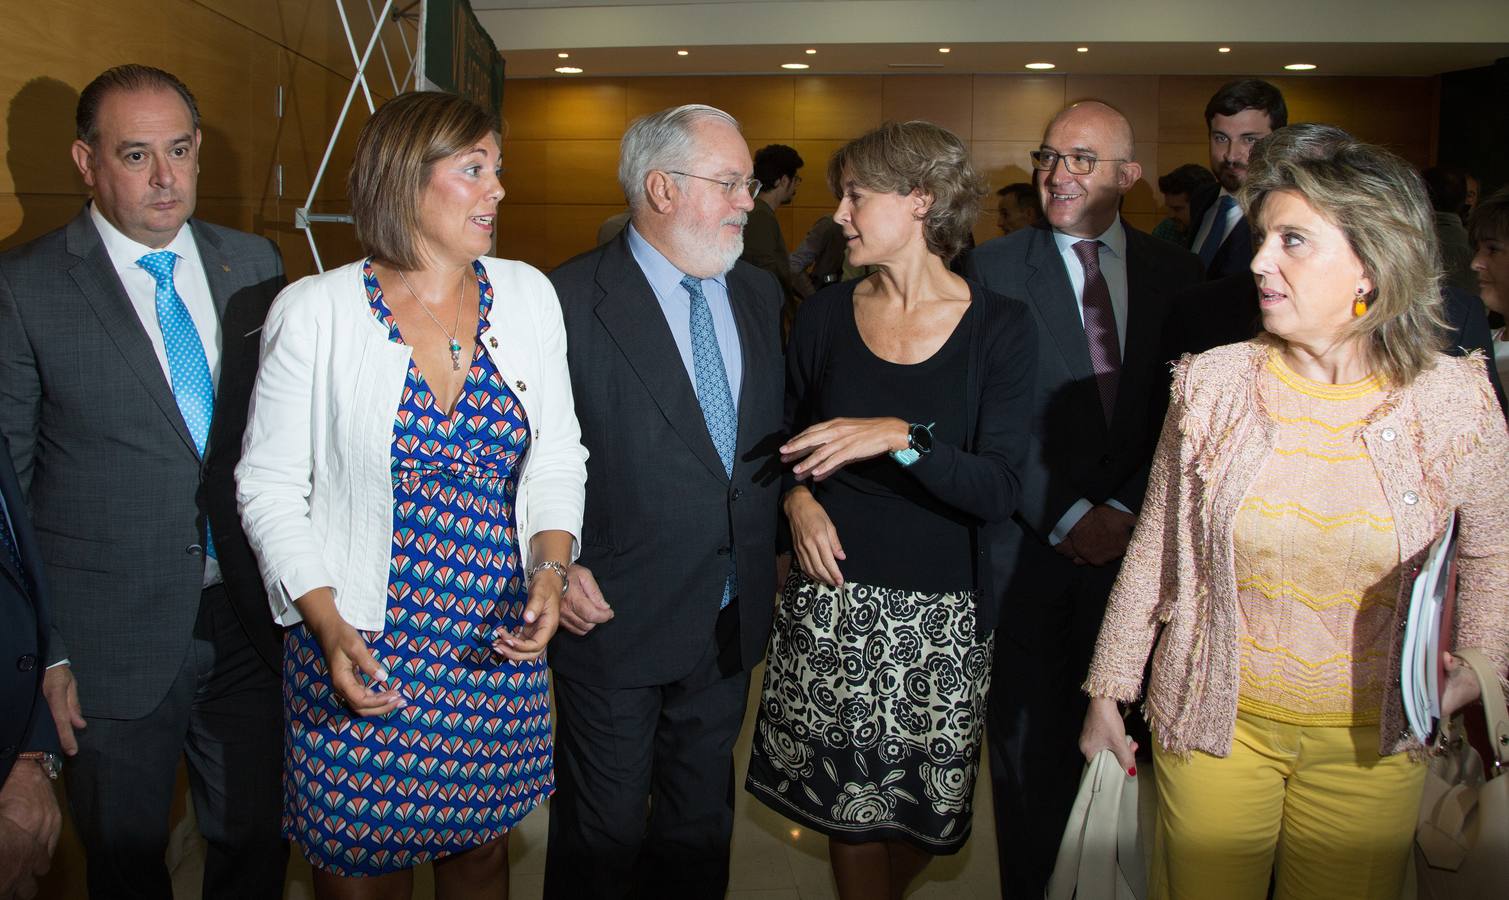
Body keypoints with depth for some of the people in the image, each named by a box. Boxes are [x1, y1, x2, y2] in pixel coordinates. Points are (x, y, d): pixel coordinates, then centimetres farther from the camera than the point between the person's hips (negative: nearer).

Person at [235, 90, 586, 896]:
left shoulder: (527, 295, 1)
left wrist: (549, 568, -12)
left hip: (499, 646, 3)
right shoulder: (315, 310, -8)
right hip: (357, 651, -2)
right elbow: (271, 486, -4)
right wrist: (327, 626, -16)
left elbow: (556, 458, 5)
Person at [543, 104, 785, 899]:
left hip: (730, 620, 5)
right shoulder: (571, 299, -13)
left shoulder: (759, 295, 6)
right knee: (601, 835, 13)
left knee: (699, 826, 22)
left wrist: (783, 532, 6)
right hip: (616, 619, -5)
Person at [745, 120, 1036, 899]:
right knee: (849, 806, 7)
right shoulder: (824, 317, 2)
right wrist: (798, 498, -6)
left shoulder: (1001, 330, -6)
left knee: (924, 809, 9)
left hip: (939, 611, -1)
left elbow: (998, 491, -13)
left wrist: (903, 439, -27)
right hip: (831, 595, 2)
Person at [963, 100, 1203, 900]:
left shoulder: (1176, 273, 7)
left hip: (1135, 536, 2)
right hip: (1031, 543, -2)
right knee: (1028, 736, 8)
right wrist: (1066, 517, -11)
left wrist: (1126, 511, -7)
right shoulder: (995, 267, -2)